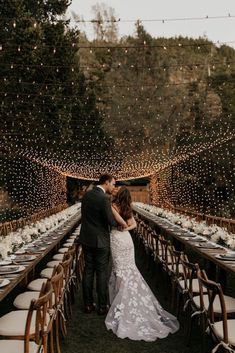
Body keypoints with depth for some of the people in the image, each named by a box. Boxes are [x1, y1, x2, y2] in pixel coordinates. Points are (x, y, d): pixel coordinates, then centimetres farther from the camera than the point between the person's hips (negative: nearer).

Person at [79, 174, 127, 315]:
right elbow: (111, 221, -19)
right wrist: (121, 222, 3)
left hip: (86, 239, 7)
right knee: (102, 273, 5)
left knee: (88, 271, 13)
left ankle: (88, 304, 21)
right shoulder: (104, 198, -19)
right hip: (100, 241, -7)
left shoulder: (86, 195, 5)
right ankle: (102, 306, 14)